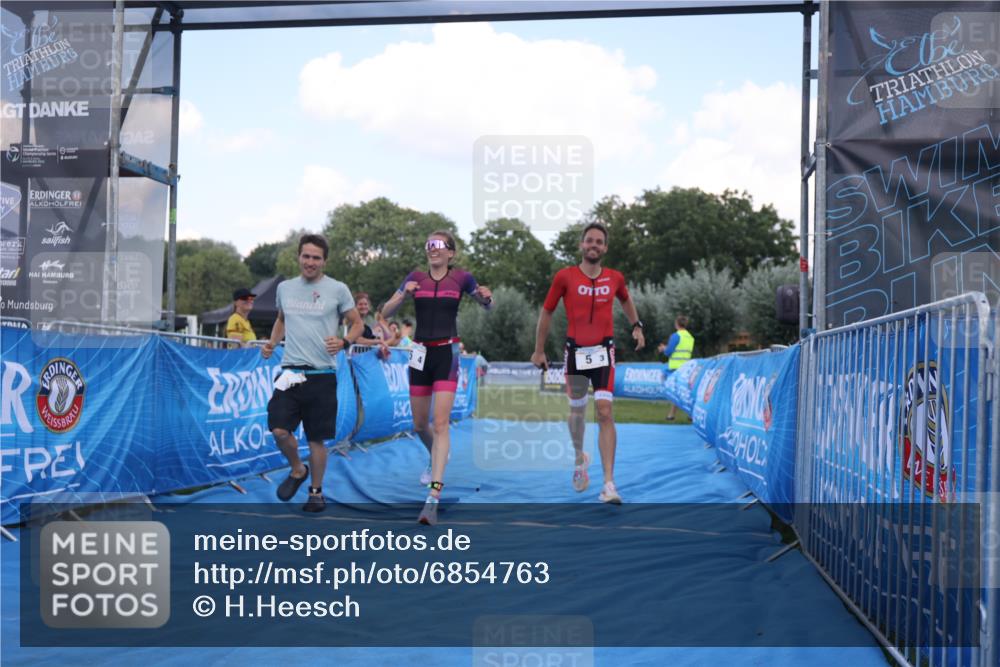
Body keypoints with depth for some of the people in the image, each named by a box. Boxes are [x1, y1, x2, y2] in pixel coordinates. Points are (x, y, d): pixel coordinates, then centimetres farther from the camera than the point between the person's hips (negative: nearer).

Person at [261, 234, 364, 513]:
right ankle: (297, 470, 18)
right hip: (290, 371, 3)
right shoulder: (285, 288, 9)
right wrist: (272, 343, 9)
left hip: (322, 374, -2)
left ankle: (316, 492, 23)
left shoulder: (338, 289, -2)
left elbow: (357, 324, 4)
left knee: (316, 438, 4)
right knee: (279, 430, -11)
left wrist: (344, 342, -16)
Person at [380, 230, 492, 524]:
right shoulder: (416, 277, 5)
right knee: (419, 425, 14)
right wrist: (404, 293, -15)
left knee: (441, 424, -14)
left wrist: (486, 296, -11)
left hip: (447, 354, -3)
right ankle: (436, 460, 48)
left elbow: (488, 306, 14)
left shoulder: (461, 277, 0)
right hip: (420, 354, 3)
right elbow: (386, 312, 4)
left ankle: (433, 499, -18)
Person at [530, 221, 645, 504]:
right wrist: (539, 350, 5)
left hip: (603, 351, 0)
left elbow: (626, 300, 25)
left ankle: (609, 484, -14)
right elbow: (546, 312, 4)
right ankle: (580, 457, 45)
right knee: (577, 411, 13)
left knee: (605, 413, -13)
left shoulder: (615, 278, 1)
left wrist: (636, 325, 14)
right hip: (575, 351, 0)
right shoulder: (565, 276, -5)